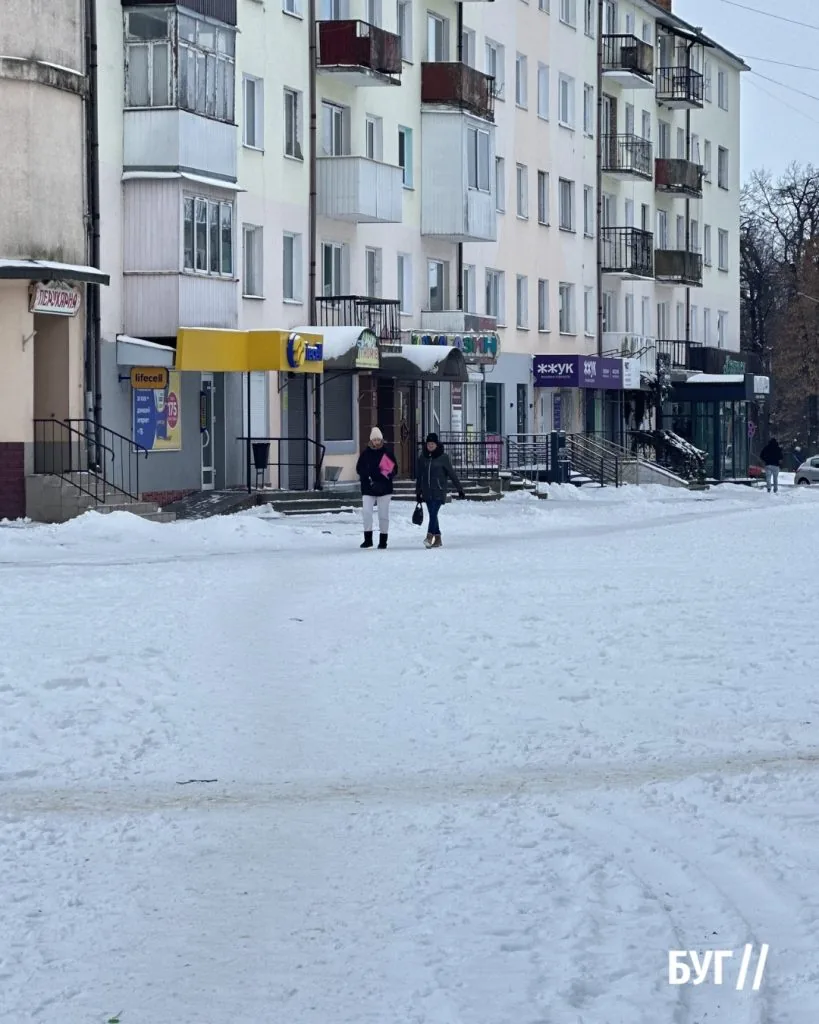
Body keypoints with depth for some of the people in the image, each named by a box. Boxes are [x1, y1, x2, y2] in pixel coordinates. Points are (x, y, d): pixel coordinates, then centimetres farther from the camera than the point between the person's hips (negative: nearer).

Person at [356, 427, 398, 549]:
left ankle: (383, 540, 12)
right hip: (368, 488, 0)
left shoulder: (388, 451, 2)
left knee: (383, 514, 4)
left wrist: (389, 474, -13)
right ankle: (368, 539, -5)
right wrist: (367, 478, -11)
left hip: (384, 488, 0)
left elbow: (394, 468, 7)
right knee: (366, 512, -13)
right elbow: (359, 468, 5)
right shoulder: (366, 452, 2)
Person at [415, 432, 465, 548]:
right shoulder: (423, 458, 9)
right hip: (427, 491, 4)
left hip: (439, 491, -4)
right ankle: (438, 539, 13)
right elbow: (419, 476, 15)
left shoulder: (443, 457, -1)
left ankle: (429, 537, -22)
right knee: (432, 515, 6)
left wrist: (460, 489, 4)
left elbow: (452, 473, 3)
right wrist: (418, 493, 15)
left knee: (433, 513, -17)